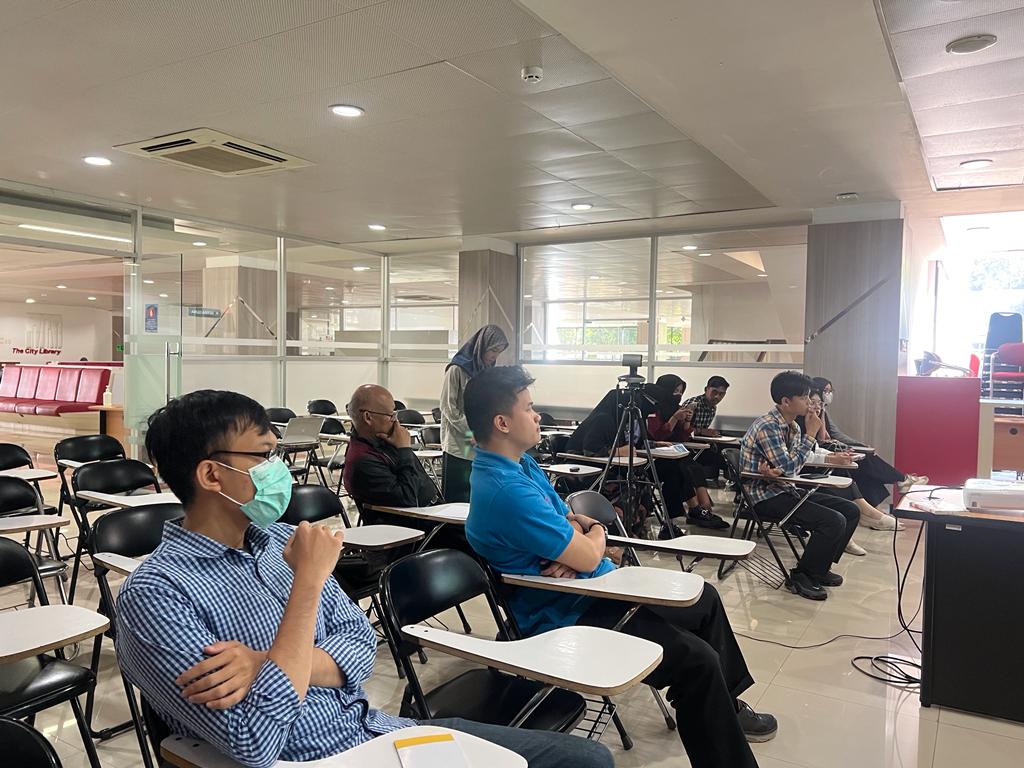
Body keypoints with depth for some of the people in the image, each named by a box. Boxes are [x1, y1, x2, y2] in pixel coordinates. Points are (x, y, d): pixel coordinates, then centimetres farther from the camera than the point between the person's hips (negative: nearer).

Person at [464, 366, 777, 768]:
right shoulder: (506, 490, -28)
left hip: (593, 588, 11)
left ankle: (724, 707, 34)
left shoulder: (520, 462, 5)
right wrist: (594, 534, -2)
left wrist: (581, 537, -13)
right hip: (569, 617, -11)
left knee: (705, 598, 18)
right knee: (697, 659, -20)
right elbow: (588, 556, -25)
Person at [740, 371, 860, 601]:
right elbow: (788, 467, -24)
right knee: (834, 521, -22)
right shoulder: (768, 427, -20)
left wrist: (774, 471, -23)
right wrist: (810, 434, -15)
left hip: (784, 489, 9)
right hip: (764, 497, -9)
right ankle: (800, 577, -5)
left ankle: (819, 569, 16)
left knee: (850, 511, 4)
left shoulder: (792, 426, 9)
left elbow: (791, 468, 2)